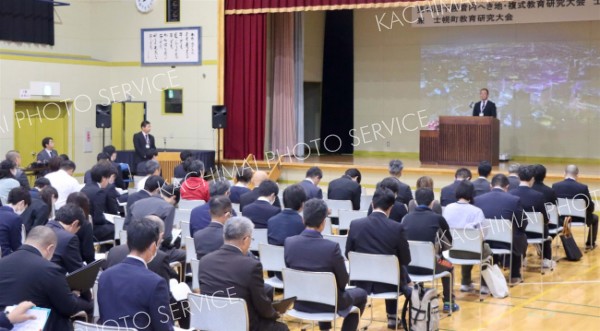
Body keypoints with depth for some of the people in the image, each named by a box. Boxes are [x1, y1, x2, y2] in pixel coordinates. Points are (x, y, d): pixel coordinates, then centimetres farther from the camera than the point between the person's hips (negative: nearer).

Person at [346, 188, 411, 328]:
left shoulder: (355, 224, -12)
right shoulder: (397, 227, -17)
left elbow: (348, 254, 1)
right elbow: (405, 260, -7)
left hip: (362, 282, 1)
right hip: (388, 282, -1)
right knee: (401, 271, 33)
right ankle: (392, 317, 40)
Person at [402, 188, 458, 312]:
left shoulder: (406, 218, 4)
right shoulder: (437, 218, -3)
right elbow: (450, 242, 13)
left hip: (408, 266, 3)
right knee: (449, 266, 30)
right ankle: (448, 302, 32)